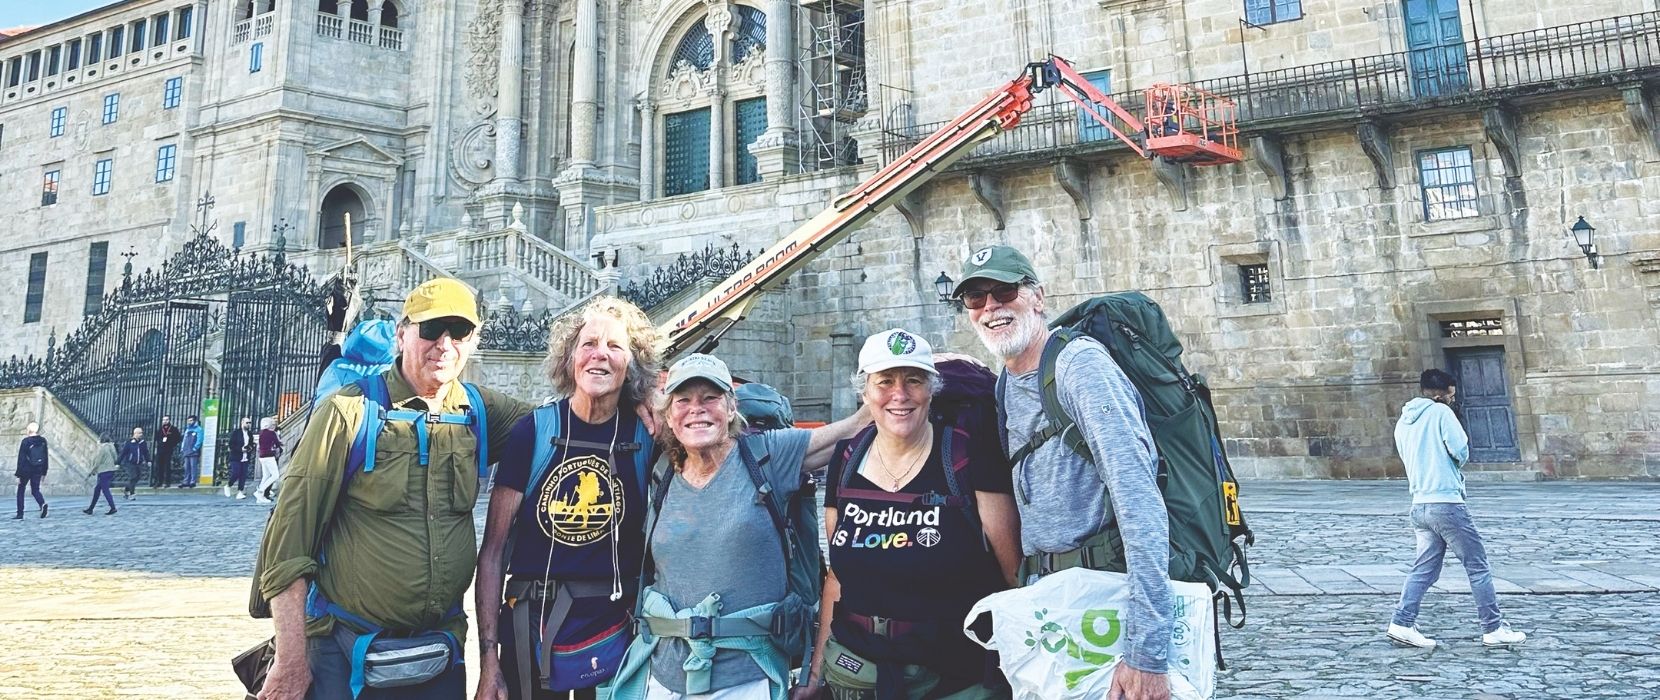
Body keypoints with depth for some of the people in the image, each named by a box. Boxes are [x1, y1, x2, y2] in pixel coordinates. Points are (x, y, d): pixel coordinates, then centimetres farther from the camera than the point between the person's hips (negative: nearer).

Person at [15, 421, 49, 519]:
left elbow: (21, 459, -10)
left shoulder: (25, 441, -11)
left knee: (20, 490, 12)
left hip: (26, 470, -3)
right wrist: (44, 472, 13)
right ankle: (42, 503, -20)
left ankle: (20, 514, 13)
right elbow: (45, 457, 7)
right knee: (35, 490, 10)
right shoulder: (43, 441, 3)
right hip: (38, 471, 3)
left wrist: (18, 475, -6)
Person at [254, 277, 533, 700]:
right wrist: (291, 660, -13)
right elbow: (288, 537, -10)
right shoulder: (350, 412, -9)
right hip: (344, 657, -3)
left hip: (440, 654, 4)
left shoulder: (480, 413, 1)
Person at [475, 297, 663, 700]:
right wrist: (488, 658, -8)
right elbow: (492, 550, -6)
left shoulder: (648, 436, -5)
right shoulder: (533, 431, -8)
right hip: (531, 628, -1)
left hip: (616, 631, 1)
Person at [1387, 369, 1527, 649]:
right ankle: (1493, 628, 12)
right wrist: (1458, 460, 10)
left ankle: (1402, 623, 1)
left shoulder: (1402, 423, 15)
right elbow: (1461, 451, -11)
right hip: (1446, 502, -7)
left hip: (1419, 505, 7)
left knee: (1424, 569, 9)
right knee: (1478, 565, 5)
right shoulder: (1440, 412, -5)